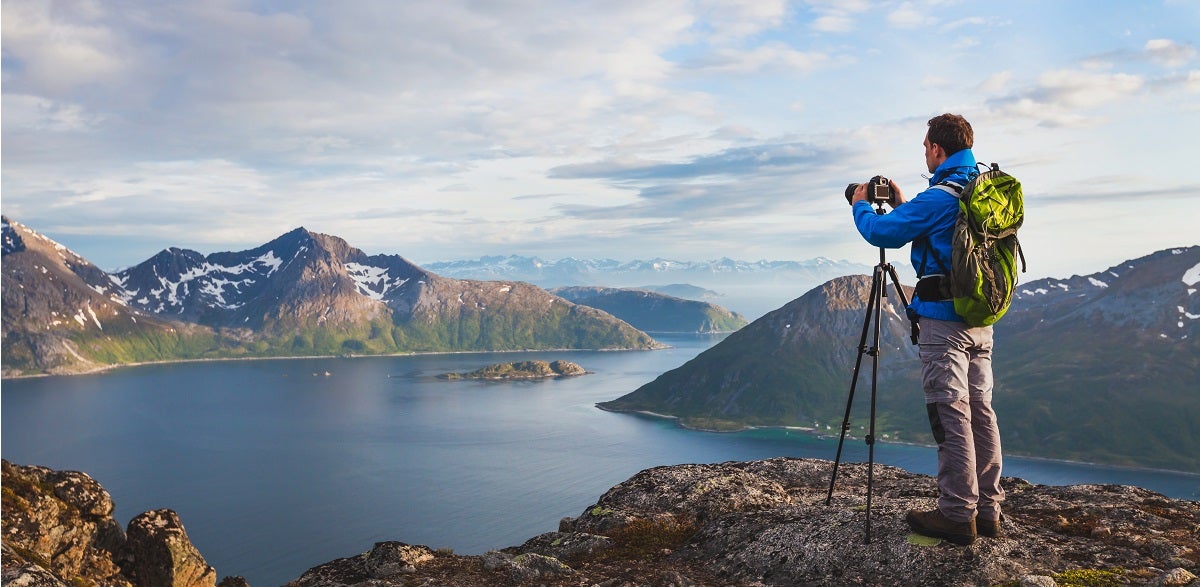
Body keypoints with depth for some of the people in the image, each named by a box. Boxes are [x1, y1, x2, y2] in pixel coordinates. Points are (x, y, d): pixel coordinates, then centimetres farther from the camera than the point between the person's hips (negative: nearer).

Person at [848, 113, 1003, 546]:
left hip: (943, 321, -9)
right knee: (980, 411, 10)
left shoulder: (939, 197, -15)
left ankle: (956, 514, 0)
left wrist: (861, 206, 7)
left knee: (951, 415, -5)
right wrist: (902, 205, 26)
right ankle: (988, 510, 16)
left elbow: (882, 233, -11)